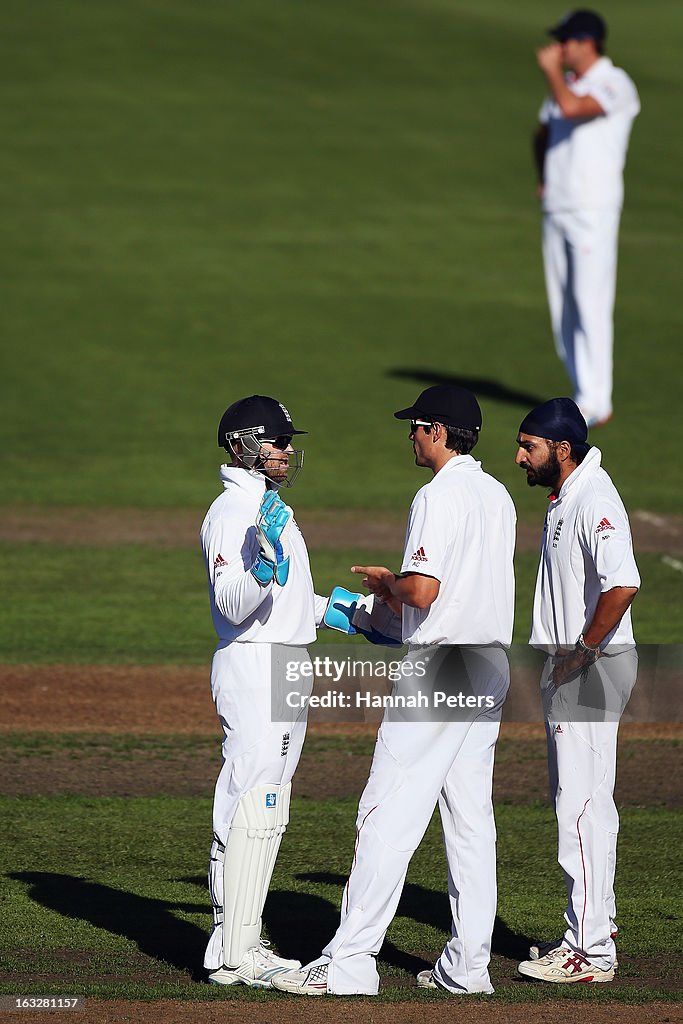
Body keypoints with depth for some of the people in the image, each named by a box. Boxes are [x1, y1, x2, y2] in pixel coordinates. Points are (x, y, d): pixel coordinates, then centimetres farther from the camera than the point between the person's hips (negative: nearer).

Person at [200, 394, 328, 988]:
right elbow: (232, 603, -24)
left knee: (264, 814, 12)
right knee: (250, 811, -11)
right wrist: (266, 565, -40)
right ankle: (234, 956, -10)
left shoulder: (271, 505, 18)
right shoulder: (233, 510, -14)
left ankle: (240, 944, 17)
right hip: (254, 668, -11)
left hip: (287, 670, 11)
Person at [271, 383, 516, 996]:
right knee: (471, 817, 10)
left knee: (389, 813, -9)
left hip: (440, 665, -9)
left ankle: (350, 963, -11)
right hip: (492, 664, 9)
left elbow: (423, 592, -22)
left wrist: (391, 583, -1)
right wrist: (394, 591, 18)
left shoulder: (440, 496, -14)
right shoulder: (498, 497, 14)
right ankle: (469, 965, 10)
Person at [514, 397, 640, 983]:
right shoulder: (563, 500, 15)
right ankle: (593, 931, 25)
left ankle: (591, 952, -7)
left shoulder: (594, 500, -19)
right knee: (576, 801, 16)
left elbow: (623, 585, -31)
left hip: (592, 671, -11)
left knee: (583, 804, -9)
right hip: (566, 672, 11)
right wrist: (561, 659, 16)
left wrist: (583, 651, -23)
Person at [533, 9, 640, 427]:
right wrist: (544, 177, 18)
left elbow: (572, 108, -26)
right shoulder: (566, 85, 17)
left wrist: (551, 70, -10)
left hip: (593, 209, -8)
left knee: (591, 305, -12)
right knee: (563, 308, 7)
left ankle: (596, 403, -12)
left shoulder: (615, 84, -9)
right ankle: (585, 395, 15)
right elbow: (544, 133, 32)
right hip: (556, 208, 8)